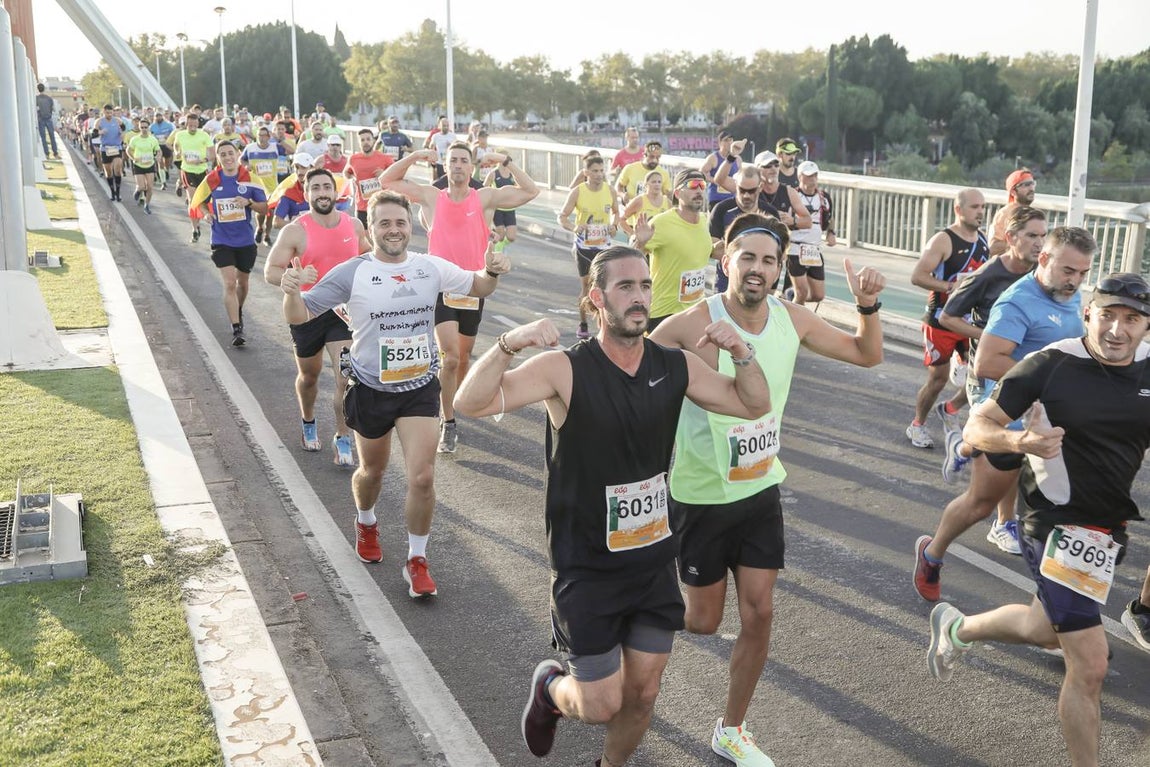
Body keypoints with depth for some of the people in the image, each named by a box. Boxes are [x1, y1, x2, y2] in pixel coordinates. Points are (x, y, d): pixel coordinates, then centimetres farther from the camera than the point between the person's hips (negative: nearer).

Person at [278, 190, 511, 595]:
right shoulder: (351, 273, -13)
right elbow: (299, 316, -14)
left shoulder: (431, 267, -5)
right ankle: (366, 523, 54)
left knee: (422, 477, -8)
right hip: (370, 389, -1)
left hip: (420, 387, 1)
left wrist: (492, 272, -13)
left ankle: (416, 562, 11)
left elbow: (477, 286, 10)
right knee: (372, 471, 20)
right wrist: (291, 292, -37)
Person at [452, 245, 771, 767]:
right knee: (601, 705, 2)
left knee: (642, 695, 13)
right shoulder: (566, 370, -18)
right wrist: (508, 344, -43)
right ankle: (550, 688, 37)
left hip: (654, 563, 5)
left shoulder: (676, 367, -2)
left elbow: (754, 405, 6)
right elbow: (470, 403, -27)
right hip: (588, 571, -4)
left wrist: (741, 353, -13)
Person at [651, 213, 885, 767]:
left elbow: (867, 355, 6)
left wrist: (868, 305, -11)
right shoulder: (694, 325, -23)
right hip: (701, 496, -4)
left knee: (759, 613, 6)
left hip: (762, 491, 4)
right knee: (703, 621, 7)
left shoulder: (793, 320, -7)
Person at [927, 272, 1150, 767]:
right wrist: (1019, 440, -33)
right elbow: (976, 428, -13)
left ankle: (955, 629, 51)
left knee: (1046, 629, 25)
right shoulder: (1051, 365, -16)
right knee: (1089, 666, -9)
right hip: (1059, 523, -7)